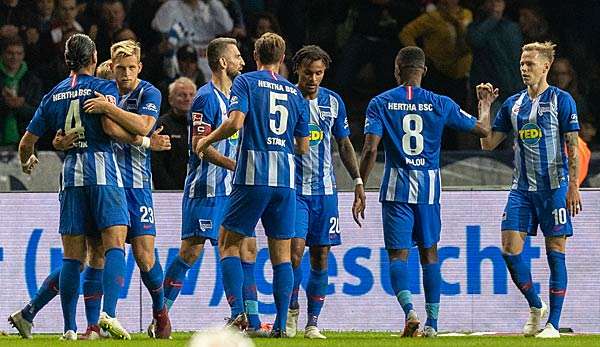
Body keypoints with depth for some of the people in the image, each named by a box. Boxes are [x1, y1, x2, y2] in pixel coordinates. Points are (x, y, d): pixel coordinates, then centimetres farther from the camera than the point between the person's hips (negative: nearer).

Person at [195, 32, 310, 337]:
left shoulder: (246, 82, 1)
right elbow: (303, 147, 14)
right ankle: (281, 324, 0)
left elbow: (235, 121, -15)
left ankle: (237, 312, -10)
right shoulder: (295, 93, 14)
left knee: (228, 244, 6)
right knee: (281, 253, 7)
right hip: (285, 180, 4)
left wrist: (208, 140, 2)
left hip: (252, 177, -4)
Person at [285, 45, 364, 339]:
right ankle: (292, 309, 6)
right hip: (293, 188, -3)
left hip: (325, 190, 4)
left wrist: (357, 180, 10)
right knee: (295, 250, -15)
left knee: (321, 257, 2)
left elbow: (344, 143, 16)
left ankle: (313, 323, 8)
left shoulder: (333, 102, 7)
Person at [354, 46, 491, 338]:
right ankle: (432, 322, 13)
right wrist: (485, 107, 32)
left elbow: (370, 150, -11)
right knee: (429, 253, 13)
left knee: (398, 254, 0)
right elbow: (483, 131, 10)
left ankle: (409, 311, -23)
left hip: (396, 188, -2)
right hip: (429, 185, 2)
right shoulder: (440, 104, 2)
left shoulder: (380, 103, -2)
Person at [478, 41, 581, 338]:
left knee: (555, 252, -2)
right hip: (522, 188, 5)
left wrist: (573, 186, -11)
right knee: (510, 249, -5)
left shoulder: (561, 100, -3)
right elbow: (488, 143, 14)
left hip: (554, 188, -5)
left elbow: (573, 147, -5)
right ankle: (536, 307, 14)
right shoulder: (513, 104, 12)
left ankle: (553, 323, 2)